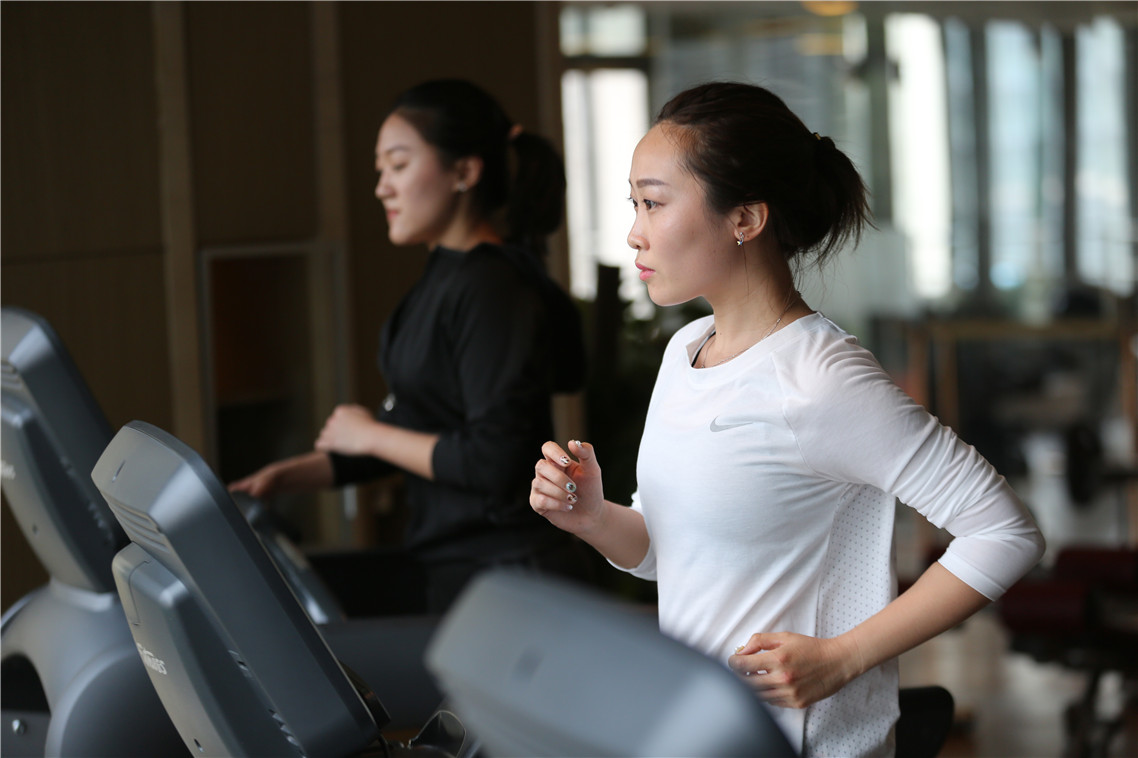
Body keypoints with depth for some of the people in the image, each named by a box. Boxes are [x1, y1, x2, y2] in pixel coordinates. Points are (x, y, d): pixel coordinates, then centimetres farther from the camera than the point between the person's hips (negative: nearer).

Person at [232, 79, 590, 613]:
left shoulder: (491, 288, -17)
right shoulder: (445, 278, 14)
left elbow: (495, 460, -22)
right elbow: (415, 435, 19)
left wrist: (370, 436, -9)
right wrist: (288, 477, 10)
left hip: (503, 580, -10)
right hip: (453, 569, 10)